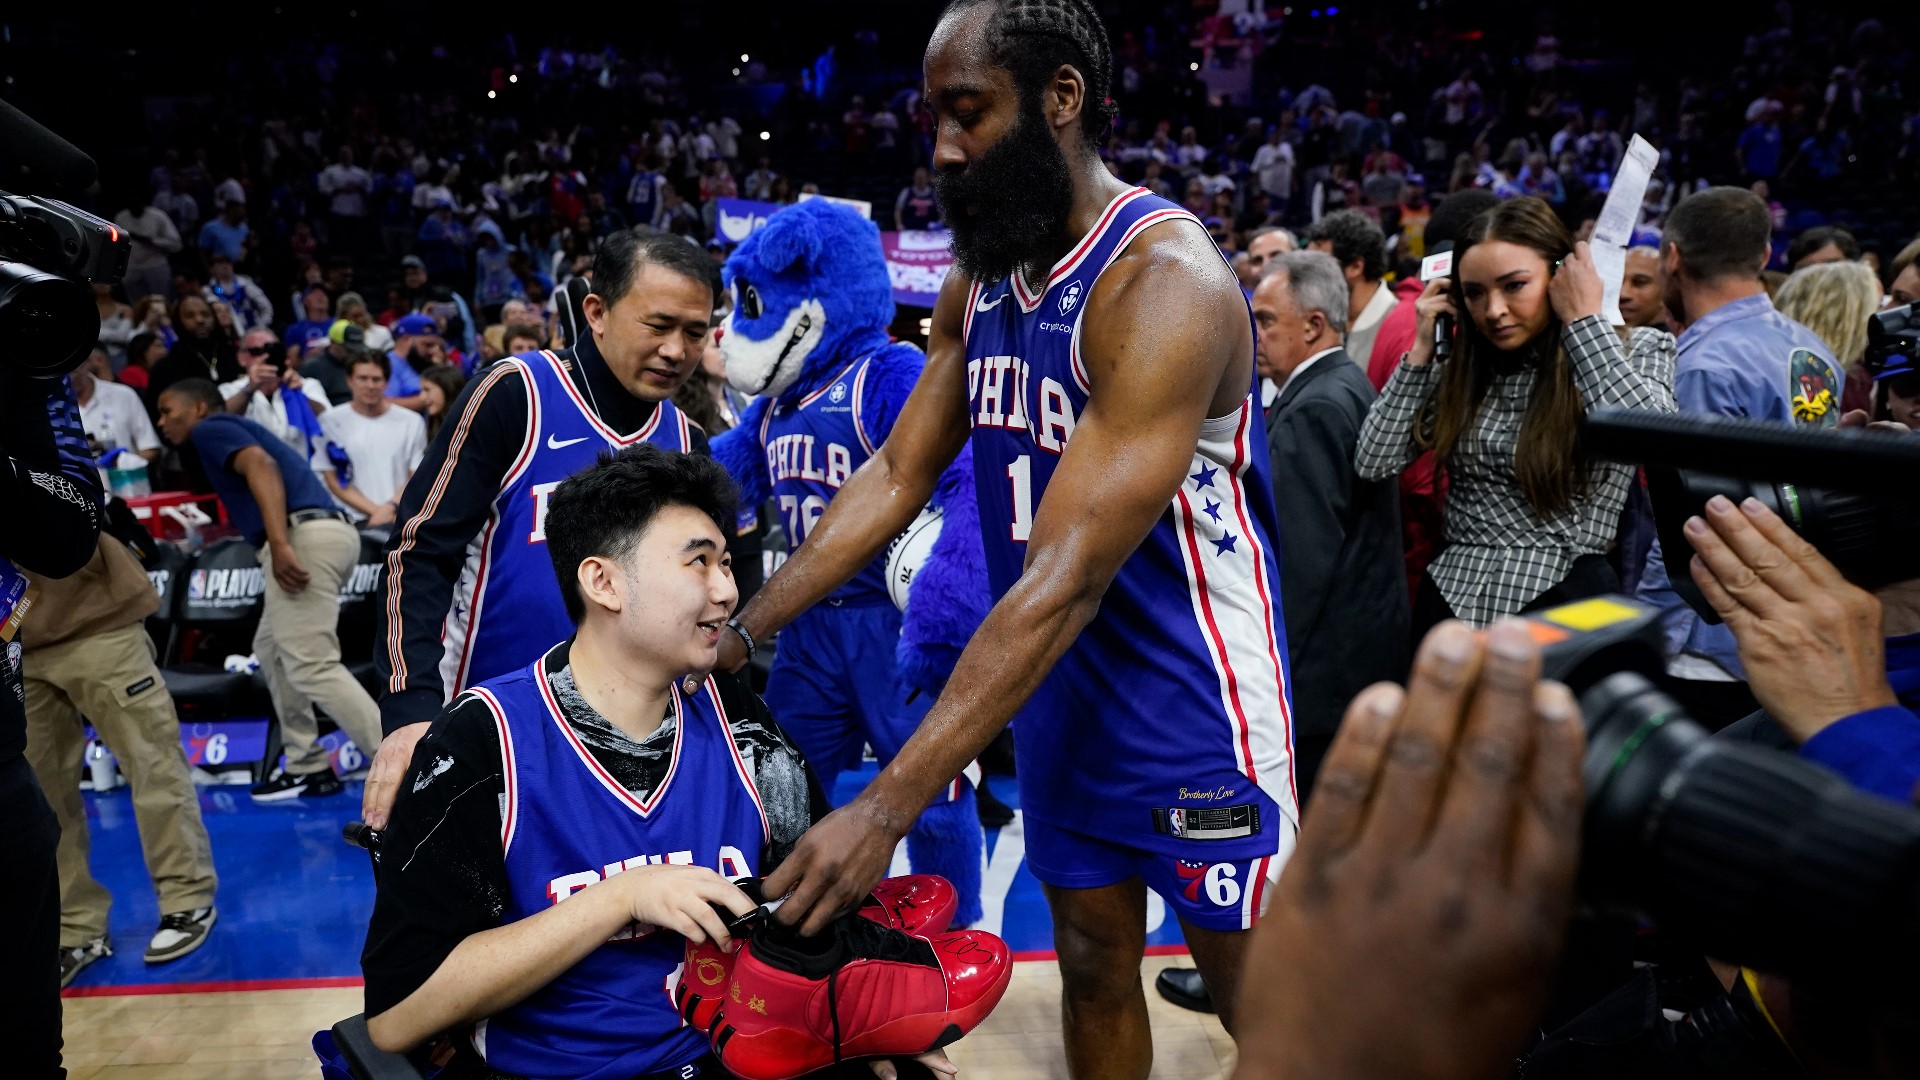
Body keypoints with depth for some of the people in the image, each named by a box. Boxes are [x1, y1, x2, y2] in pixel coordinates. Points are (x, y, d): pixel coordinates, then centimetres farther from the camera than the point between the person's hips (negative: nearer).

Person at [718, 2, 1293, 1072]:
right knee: (1092, 965, 19)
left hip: (1191, 695, -7)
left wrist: (886, 808, -32)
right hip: (1062, 697, 7)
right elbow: (895, 477, 5)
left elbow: (1066, 582, -30)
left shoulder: (1166, 283, -25)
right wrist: (738, 633, -3)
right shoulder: (978, 281, 2)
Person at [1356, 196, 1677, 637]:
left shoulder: (1634, 353, -1)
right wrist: (1422, 350, -1)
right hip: (1451, 599, 3)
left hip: (1565, 601, -3)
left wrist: (1583, 319, -13)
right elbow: (1373, 462, 2)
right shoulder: (1460, 370, 7)